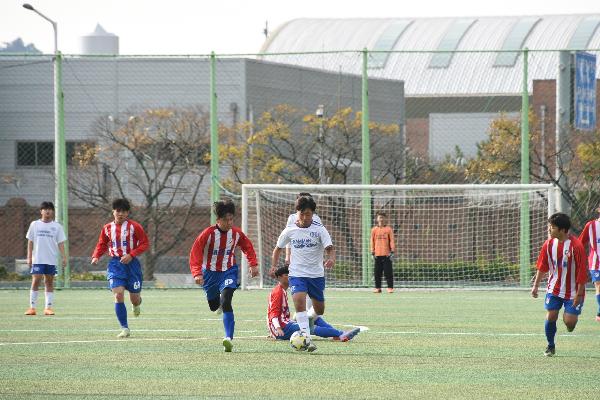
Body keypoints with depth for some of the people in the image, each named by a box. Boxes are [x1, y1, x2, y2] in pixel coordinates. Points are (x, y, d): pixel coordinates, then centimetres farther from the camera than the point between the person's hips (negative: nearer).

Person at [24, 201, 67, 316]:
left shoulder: (57, 226, 6)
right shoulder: (34, 225, 6)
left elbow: (60, 243, 5)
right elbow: (30, 242, 8)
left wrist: (64, 257, -5)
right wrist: (29, 257, 2)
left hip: (52, 259, 1)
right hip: (37, 259, -1)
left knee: (49, 282, 3)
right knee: (36, 281, -9)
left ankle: (48, 307, 5)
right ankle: (32, 307, -5)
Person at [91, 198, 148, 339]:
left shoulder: (134, 226, -5)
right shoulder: (107, 228, 6)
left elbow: (144, 243, -4)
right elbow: (102, 244, 17)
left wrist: (131, 255, -17)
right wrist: (96, 256, -2)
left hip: (131, 263, -1)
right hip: (115, 263, 1)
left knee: (135, 299, 4)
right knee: (118, 295, -14)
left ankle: (136, 304, 46)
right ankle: (124, 328, -6)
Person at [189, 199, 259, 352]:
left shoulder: (236, 233, -9)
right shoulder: (208, 234, -18)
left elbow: (248, 247, 11)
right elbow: (195, 253, -18)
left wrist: (253, 264, 3)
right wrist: (197, 273, -28)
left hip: (229, 271, -1)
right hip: (210, 272, 1)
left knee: (226, 302, -22)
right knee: (214, 306, 15)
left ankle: (229, 338, -27)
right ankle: (220, 303, 56)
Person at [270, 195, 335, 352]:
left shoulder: (319, 229, -5)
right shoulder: (290, 231, 0)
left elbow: (330, 249, -14)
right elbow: (278, 248, 15)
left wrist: (331, 259, -35)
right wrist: (274, 265, 3)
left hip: (316, 274, 1)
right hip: (297, 274, -1)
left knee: (319, 311, 10)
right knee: (299, 301, -26)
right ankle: (307, 339, -30)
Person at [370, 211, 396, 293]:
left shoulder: (388, 229, 5)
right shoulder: (374, 230, 10)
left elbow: (392, 241, 3)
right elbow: (372, 241, 11)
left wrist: (392, 251, -5)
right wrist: (372, 252, 3)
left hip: (387, 254, -2)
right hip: (377, 255, 2)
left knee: (388, 272, -4)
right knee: (377, 272, 2)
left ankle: (390, 287, -1)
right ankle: (377, 288, 8)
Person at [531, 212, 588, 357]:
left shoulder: (576, 246, -18)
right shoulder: (549, 244, -2)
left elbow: (582, 272, -15)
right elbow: (542, 267, 8)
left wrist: (579, 294, -15)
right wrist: (536, 285, 6)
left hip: (572, 291, -4)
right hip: (554, 289, 4)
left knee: (569, 322, -9)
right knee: (550, 316, -5)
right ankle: (550, 346, 15)